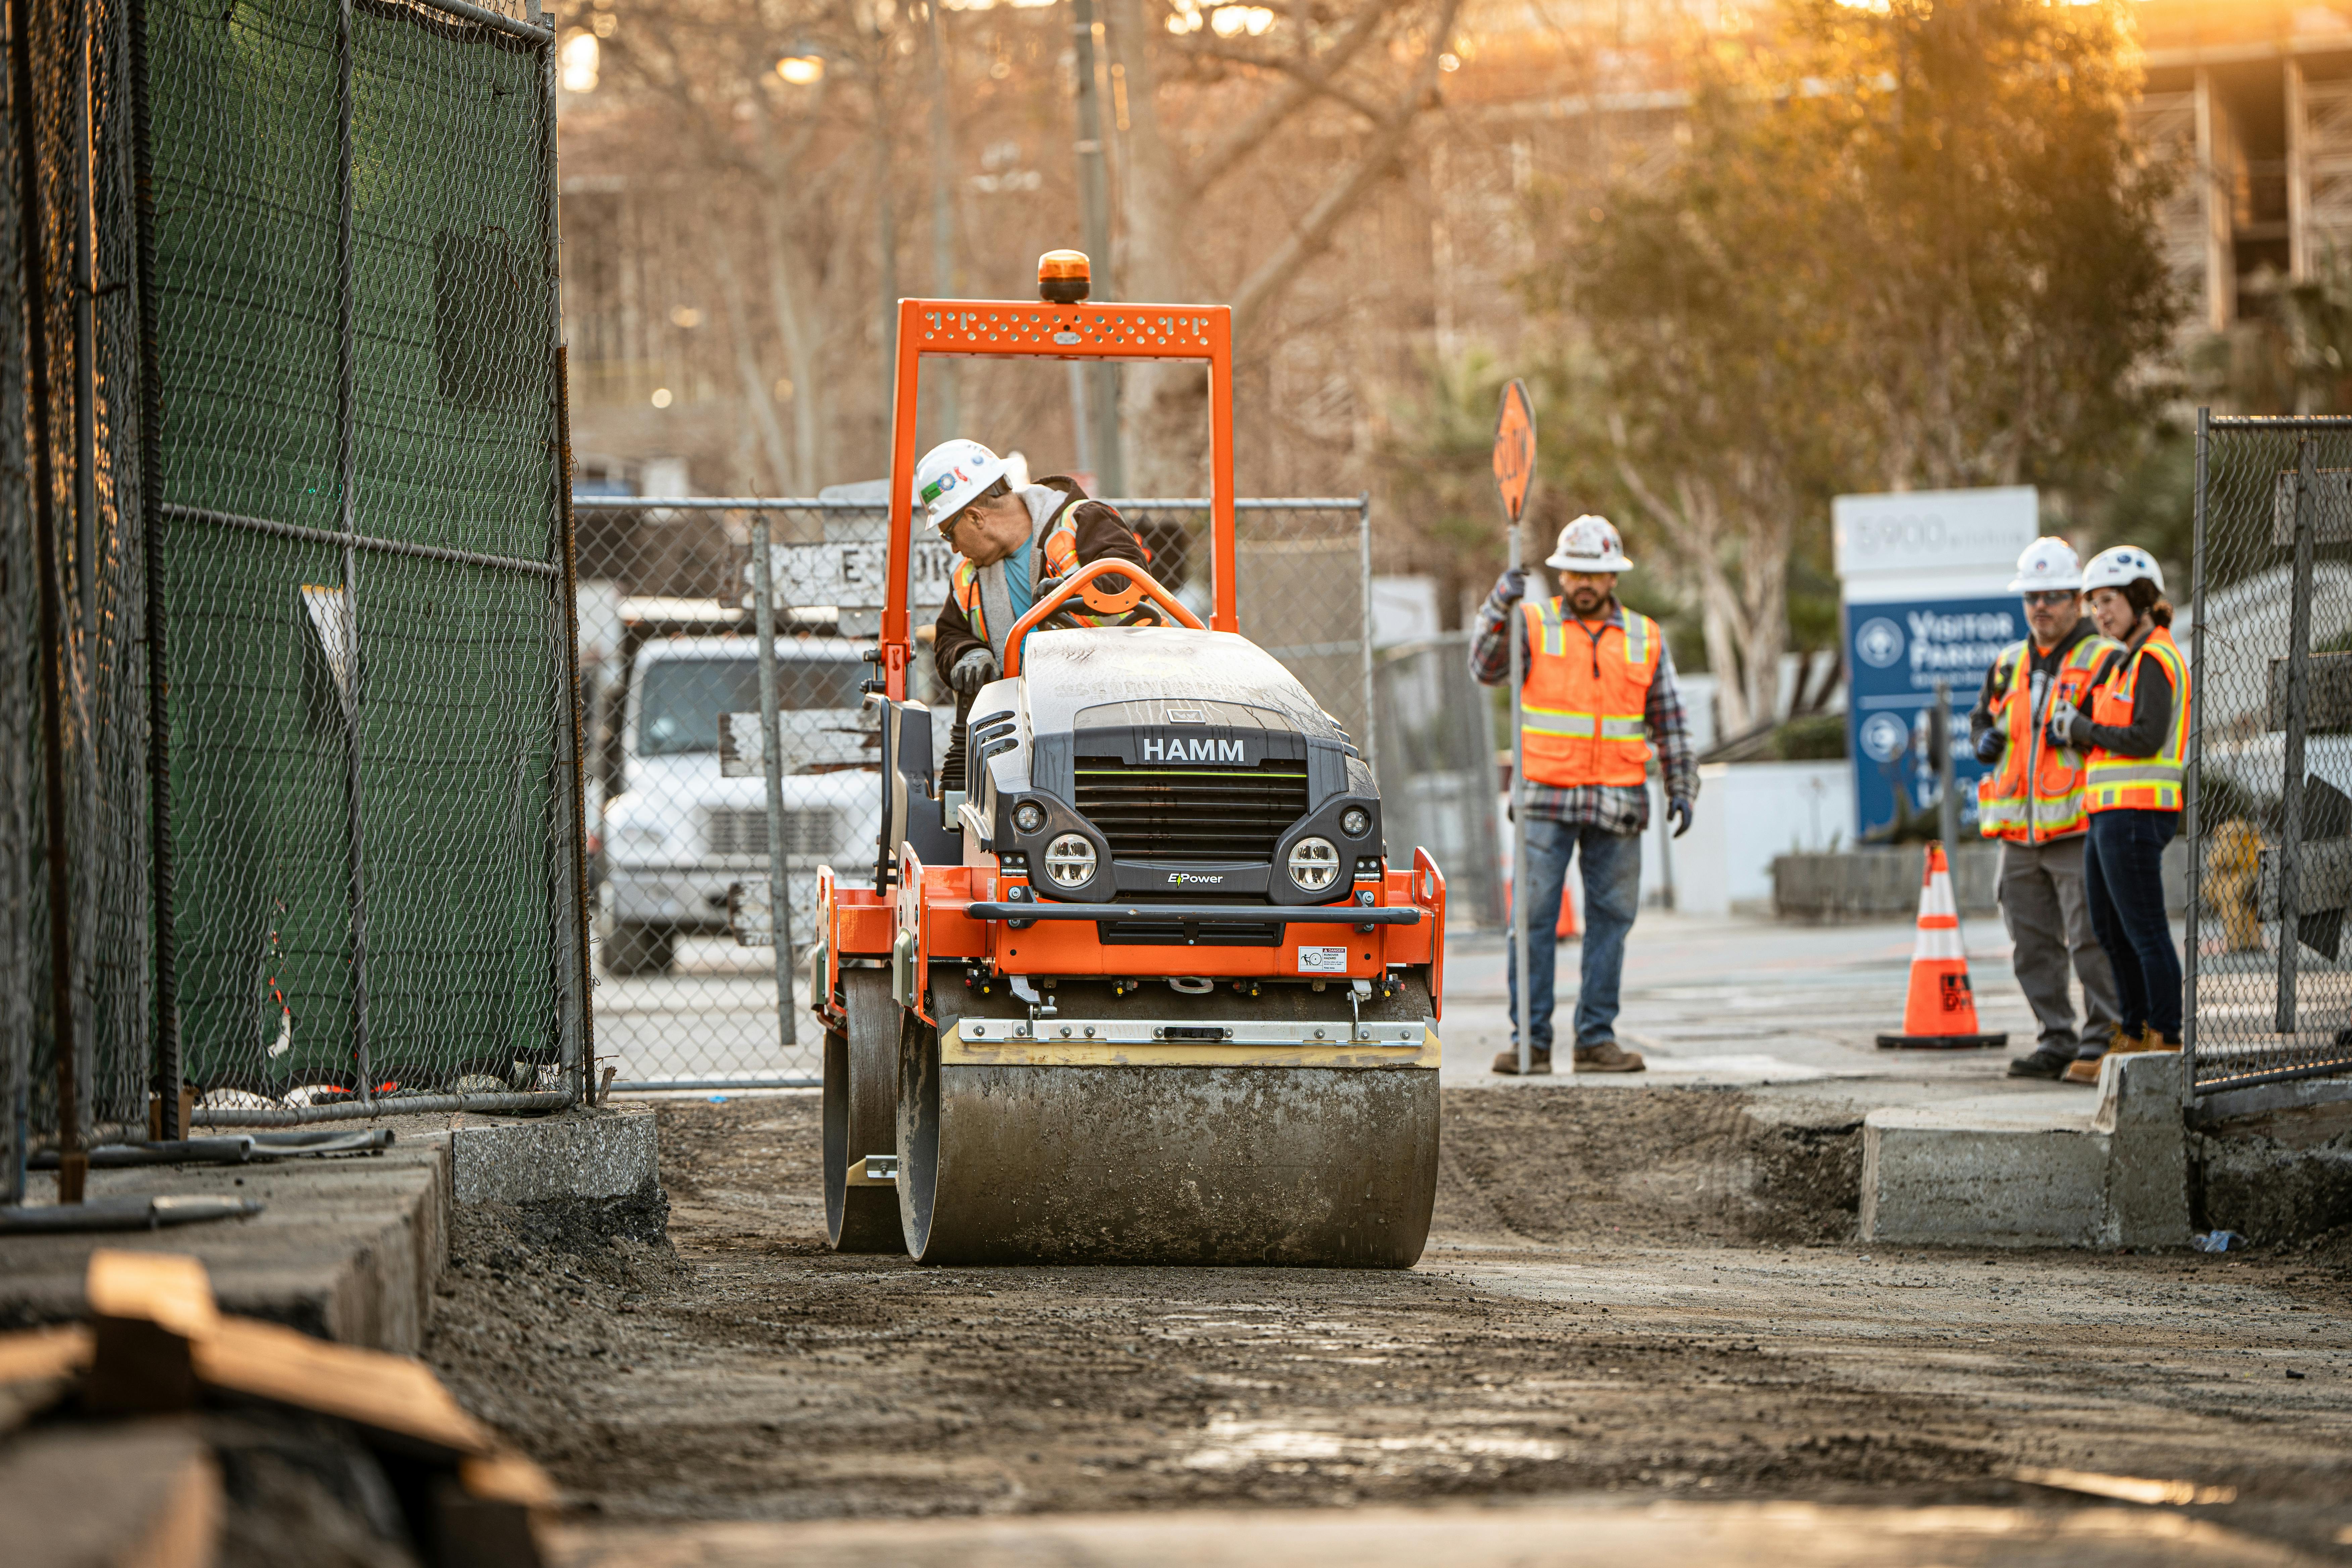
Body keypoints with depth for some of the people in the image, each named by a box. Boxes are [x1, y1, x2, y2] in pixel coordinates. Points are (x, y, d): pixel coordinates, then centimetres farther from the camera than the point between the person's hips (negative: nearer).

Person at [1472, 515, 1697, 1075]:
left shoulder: (1645, 639, 12)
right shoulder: (1534, 624, 5)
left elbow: (1669, 721, 16)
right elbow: (1487, 668, -11)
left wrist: (1682, 787, 11)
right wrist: (1500, 609, -25)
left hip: (1617, 803, 2)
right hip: (1546, 798, -2)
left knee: (1610, 919, 3)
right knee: (1533, 917, -6)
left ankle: (1597, 1038, 8)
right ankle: (1530, 1039, -5)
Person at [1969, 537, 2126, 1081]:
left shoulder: (2105, 662, -2)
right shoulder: (2009, 665, 18)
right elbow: (1982, 720, 29)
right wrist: (1986, 739, 6)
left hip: (2078, 829, -7)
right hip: (2019, 833, 7)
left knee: (2091, 942, -8)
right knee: (2034, 946, 8)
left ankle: (2102, 1038, -3)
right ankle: (2058, 1041, 15)